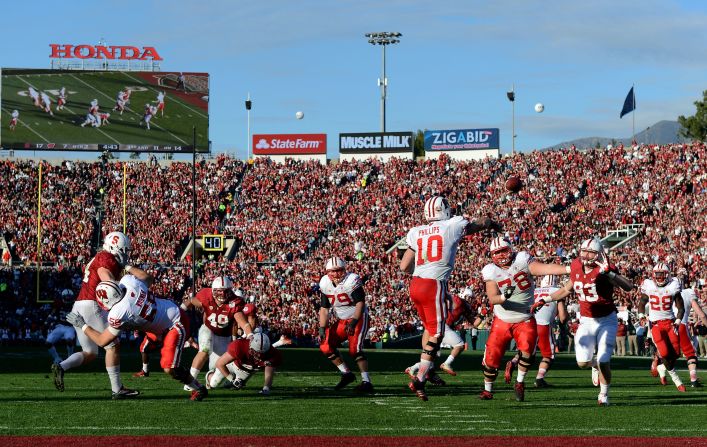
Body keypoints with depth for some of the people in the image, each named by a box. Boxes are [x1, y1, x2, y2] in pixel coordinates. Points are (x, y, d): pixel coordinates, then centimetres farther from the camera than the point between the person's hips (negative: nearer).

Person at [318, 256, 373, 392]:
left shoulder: (352, 281, -19)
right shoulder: (325, 284, -2)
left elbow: (360, 303, -23)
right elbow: (324, 309, 3)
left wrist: (353, 323, -33)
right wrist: (322, 329, -6)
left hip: (357, 318, -6)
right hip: (340, 320, 6)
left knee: (355, 349, -21)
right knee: (326, 347, -4)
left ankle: (366, 382, -17)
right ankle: (346, 374, 9)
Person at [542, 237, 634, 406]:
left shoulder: (604, 269, -20)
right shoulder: (576, 267, -3)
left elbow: (628, 287, -34)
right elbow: (568, 289, 16)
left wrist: (608, 273, -43)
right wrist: (546, 300, 12)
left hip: (606, 320, -4)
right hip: (586, 321, 4)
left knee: (604, 361, -9)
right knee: (582, 362, -3)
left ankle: (603, 395, 16)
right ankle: (595, 364, 36)